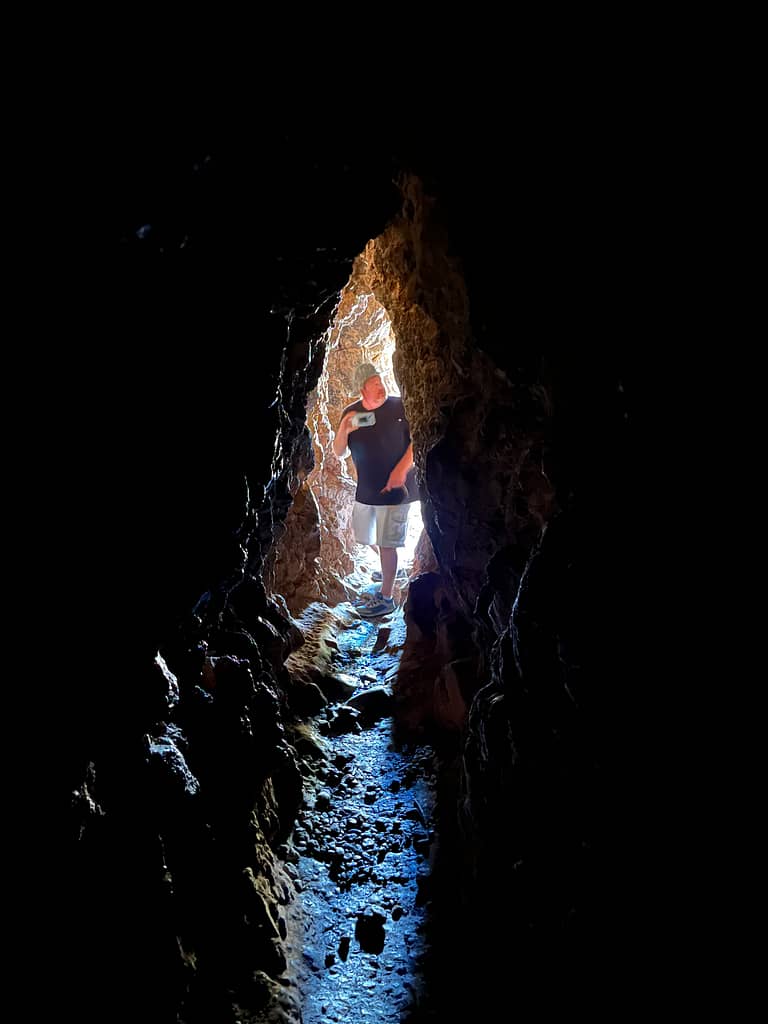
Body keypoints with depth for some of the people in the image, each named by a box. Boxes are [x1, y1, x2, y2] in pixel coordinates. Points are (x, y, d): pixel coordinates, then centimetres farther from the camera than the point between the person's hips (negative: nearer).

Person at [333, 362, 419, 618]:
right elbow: (340, 453, 2)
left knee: (386, 544, -4)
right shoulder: (350, 413, 1)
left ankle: (385, 598, 7)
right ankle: (387, 567, 47)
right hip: (365, 489, 5)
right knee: (365, 539, 18)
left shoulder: (399, 407, -11)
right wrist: (343, 431, -18)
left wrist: (401, 469, -19)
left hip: (394, 488, -5)